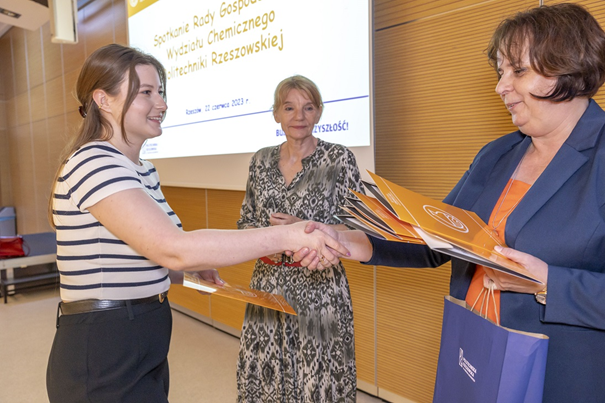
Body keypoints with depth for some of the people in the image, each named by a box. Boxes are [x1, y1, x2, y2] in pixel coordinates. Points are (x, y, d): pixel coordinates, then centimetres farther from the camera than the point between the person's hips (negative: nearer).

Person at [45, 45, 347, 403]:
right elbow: (173, 249, -32)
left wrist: (192, 270, 1)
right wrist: (285, 236, -32)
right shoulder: (93, 164, -20)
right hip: (103, 362, -8)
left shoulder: (143, 170, 10)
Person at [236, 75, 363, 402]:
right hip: (267, 283, 4)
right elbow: (245, 221, 12)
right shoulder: (261, 160, 7)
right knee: (264, 374, 13)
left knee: (318, 376, 5)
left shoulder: (339, 158, -5)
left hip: (318, 285, -3)